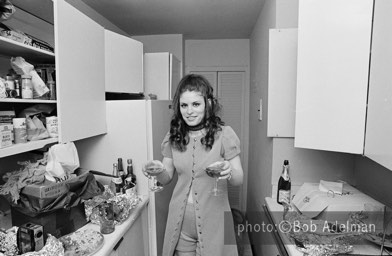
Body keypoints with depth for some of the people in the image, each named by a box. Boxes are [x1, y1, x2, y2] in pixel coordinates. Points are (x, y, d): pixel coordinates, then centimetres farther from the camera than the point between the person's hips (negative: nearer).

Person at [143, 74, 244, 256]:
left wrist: (229, 172, -30)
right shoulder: (173, 137, -2)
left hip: (212, 221, -2)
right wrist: (158, 171, -16)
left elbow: (239, 179, -8)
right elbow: (167, 178, 6)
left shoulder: (224, 134, -12)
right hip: (180, 222, 3)